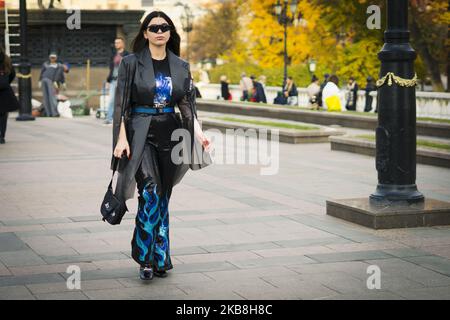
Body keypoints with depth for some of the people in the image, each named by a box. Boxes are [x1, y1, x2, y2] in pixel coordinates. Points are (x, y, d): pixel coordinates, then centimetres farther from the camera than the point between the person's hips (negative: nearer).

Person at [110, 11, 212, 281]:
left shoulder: (180, 66, 9)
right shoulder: (132, 63, -1)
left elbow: (187, 104, 10)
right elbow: (121, 104, -3)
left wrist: (199, 133, -4)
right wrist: (121, 138, -12)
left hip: (170, 133, 4)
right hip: (140, 134, -4)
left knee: (163, 197, 7)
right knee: (150, 193, -19)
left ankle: (161, 259, 15)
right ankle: (145, 258, -14)